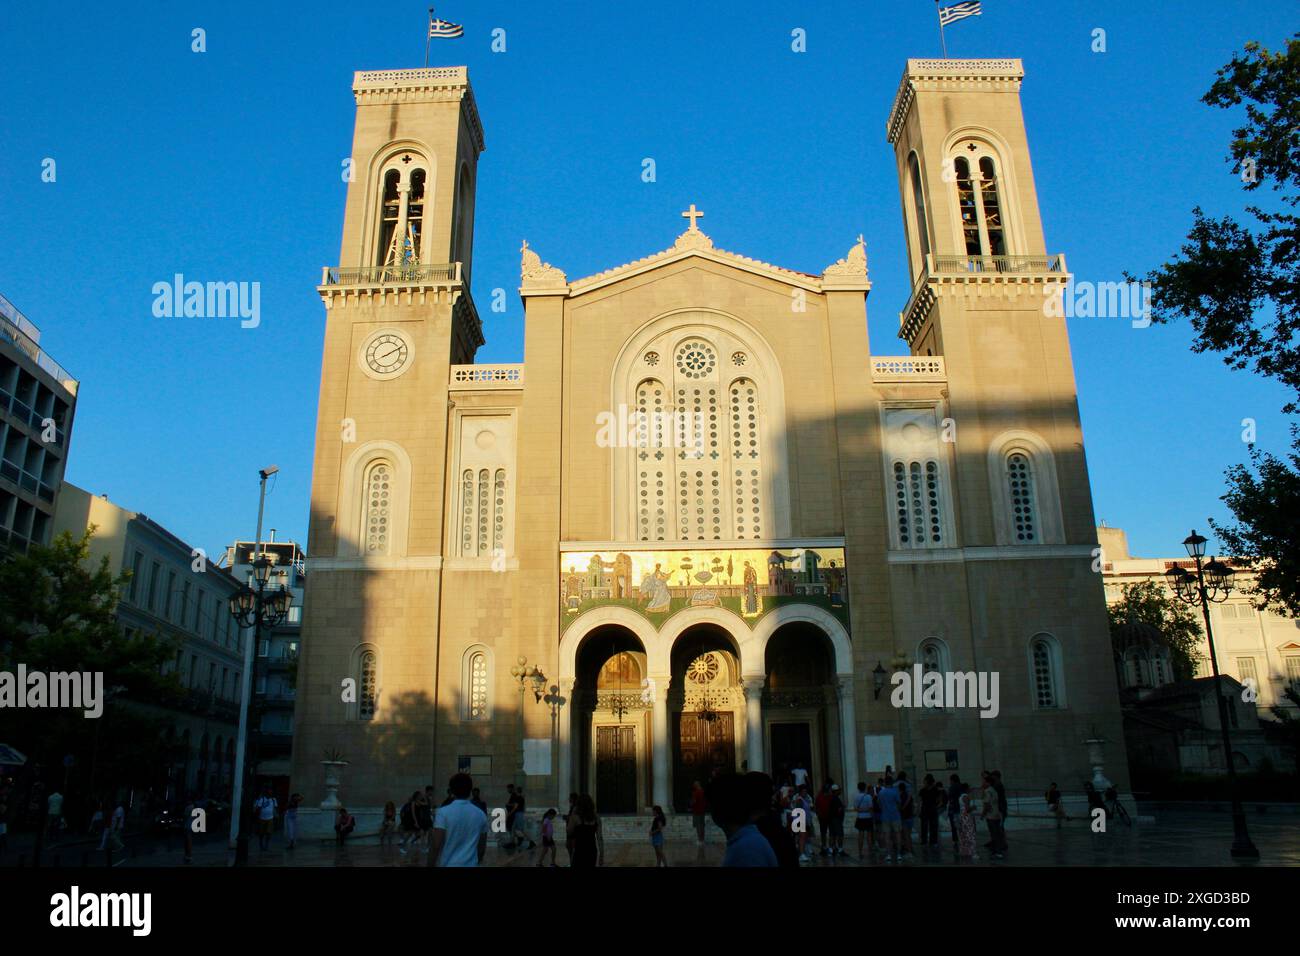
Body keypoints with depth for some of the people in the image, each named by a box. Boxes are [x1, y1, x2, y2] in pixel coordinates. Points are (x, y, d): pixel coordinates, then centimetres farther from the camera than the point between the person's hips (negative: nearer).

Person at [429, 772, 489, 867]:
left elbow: (436, 845, -12)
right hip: (470, 864, 3)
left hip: (447, 864, -3)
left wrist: (430, 865, -4)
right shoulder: (480, 814, 5)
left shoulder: (443, 812, -8)